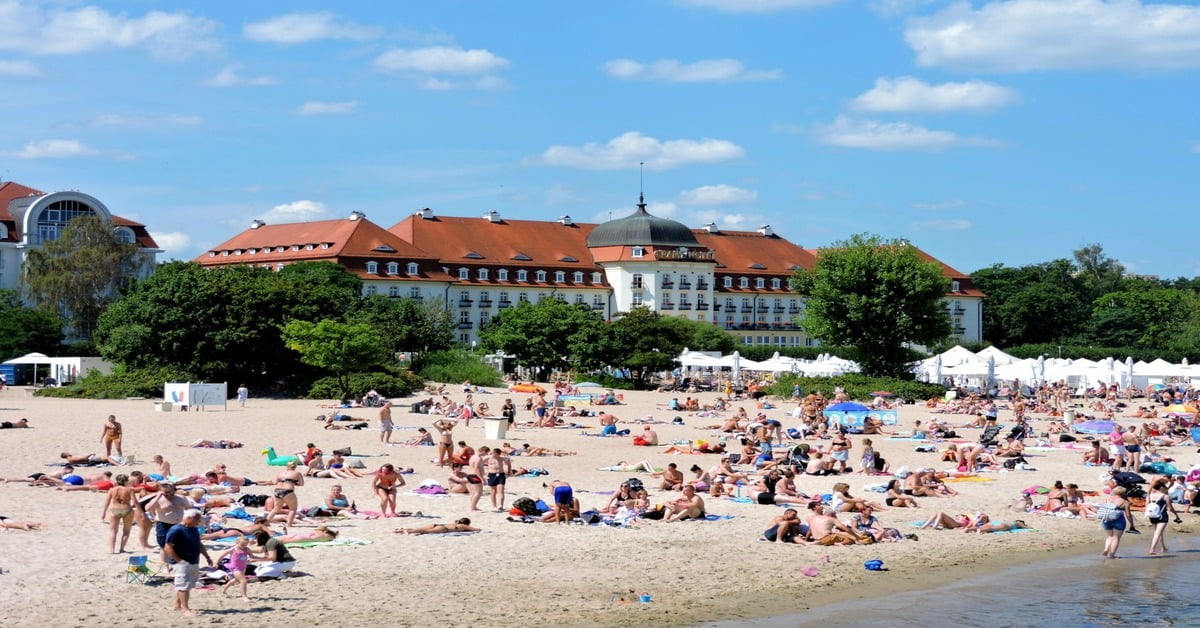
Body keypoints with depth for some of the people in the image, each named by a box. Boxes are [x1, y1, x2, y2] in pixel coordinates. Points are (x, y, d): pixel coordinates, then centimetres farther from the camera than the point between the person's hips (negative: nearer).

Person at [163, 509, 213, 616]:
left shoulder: (194, 529, 12)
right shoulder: (176, 530, -16)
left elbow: (199, 545, 24)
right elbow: (168, 548, -18)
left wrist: (207, 557, 17)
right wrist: (179, 560, -19)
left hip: (194, 562, 9)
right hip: (182, 563, -9)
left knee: (188, 585, 14)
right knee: (183, 585, -8)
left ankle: (177, 604, 26)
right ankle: (185, 608, -5)